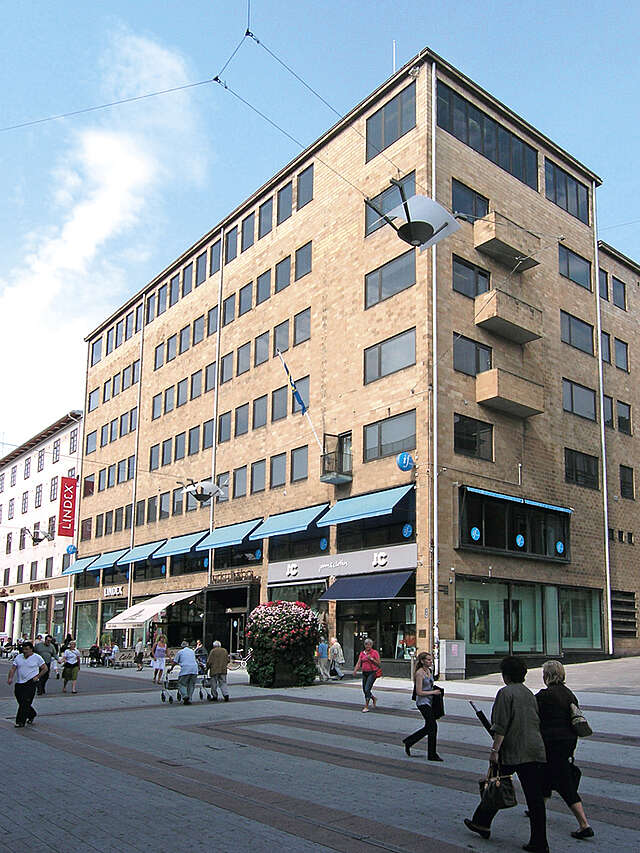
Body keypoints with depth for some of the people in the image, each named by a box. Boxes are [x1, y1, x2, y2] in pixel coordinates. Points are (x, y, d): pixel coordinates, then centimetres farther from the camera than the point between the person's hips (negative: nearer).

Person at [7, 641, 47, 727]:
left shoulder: (37, 658, -1)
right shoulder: (18, 657, 8)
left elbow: (45, 668, 4)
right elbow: (12, 668, 3)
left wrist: (37, 676, -6)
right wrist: (10, 678, -14)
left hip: (31, 682, -5)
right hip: (19, 683, 5)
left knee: (25, 703, -12)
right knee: (20, 701, 9)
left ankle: (20, 722, -7)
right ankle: (32, 714, 34)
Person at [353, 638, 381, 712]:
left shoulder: (374, 653, -4)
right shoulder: (362, 653, 10)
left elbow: (378, 663, -5)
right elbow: (358, 663, 4)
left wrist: (371, 658, -17)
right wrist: (355, 670, -13)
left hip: (372, 673, -6)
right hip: (364, 673, 6)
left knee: (367, 689, -14)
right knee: (364, 690, 12)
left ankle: (366, 707, -6)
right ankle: (374, 699, 39)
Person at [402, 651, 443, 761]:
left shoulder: (429, 670, 8)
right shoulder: (419, 673, -17)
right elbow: (419, 692, -20)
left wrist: (435, 690, 6)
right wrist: (433, 692, -15)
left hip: (429, 701, 9)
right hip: (422, 702, -9)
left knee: (428, 727, 14)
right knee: (433, 726, -7)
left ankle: (408, 741, 27)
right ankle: (432, 755, 4)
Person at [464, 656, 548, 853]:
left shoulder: (506, 693, -9)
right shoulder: (530, 694, 13)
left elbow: (501, 726, -15)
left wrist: (494, 750, -13)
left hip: (511, 751, -6)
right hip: (535, 751, 6)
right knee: (535, 796, 5)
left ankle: (481, 823, 26)